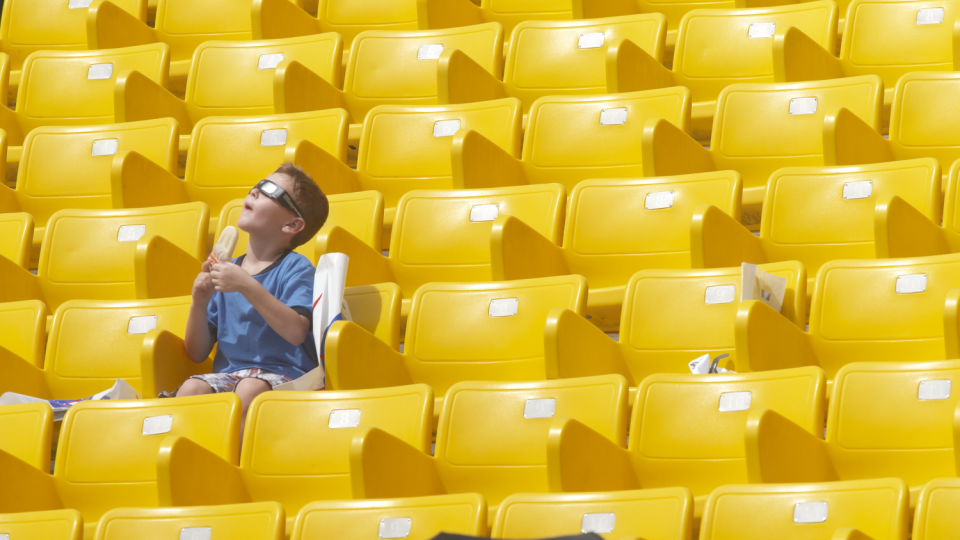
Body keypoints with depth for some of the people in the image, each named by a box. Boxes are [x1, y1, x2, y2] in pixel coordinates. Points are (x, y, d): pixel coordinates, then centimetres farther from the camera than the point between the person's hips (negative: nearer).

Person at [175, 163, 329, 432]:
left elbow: (296, 332, -18)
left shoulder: (296, 268, 1)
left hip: (284, 375, -5)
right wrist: (199, 302, -1)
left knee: (251, 388, -37)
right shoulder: (227, 271, 15)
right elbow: (197, 354, 15)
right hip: (228, 375, 5)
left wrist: (247, 286, -21)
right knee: (192, 387, -27)